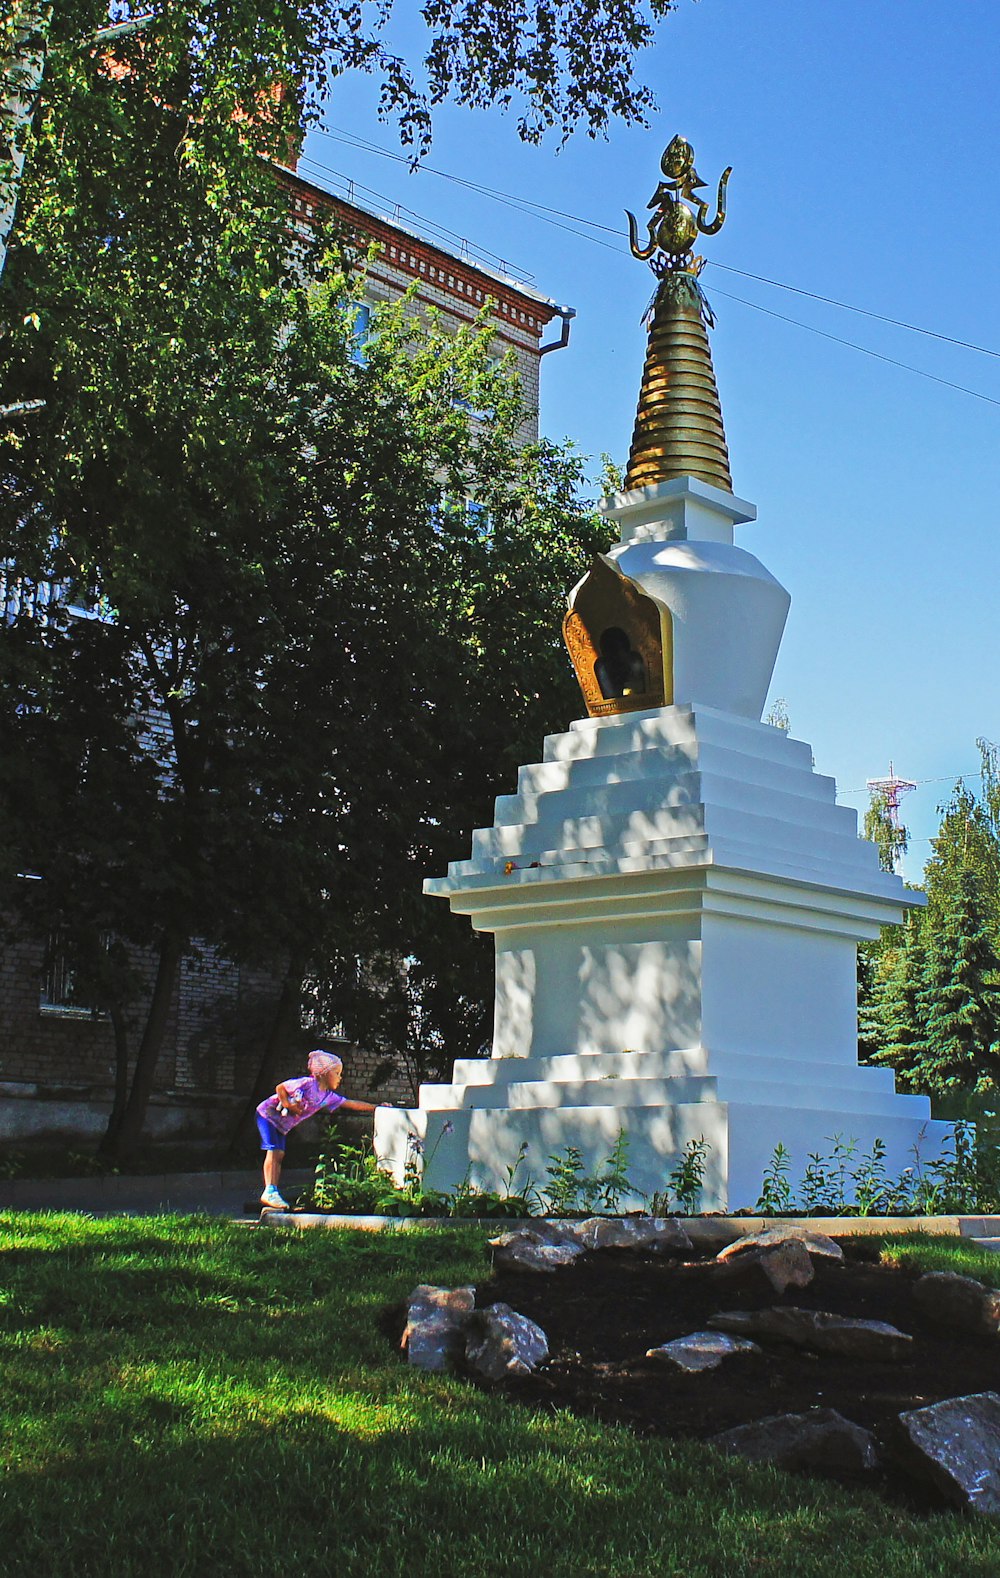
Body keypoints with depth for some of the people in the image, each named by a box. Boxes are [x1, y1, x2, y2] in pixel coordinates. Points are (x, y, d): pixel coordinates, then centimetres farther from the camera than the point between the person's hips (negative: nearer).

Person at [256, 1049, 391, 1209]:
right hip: (268, 1113, -8)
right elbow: (280, 1088, -19)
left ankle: (274, 1192, 3)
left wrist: (377, 1107, -1)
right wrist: (287, 1105, -23)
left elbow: (353, 1104, 2)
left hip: (281, 1124, 8)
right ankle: (269, 1192, -20)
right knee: (273, 1151, -15)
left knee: (279, 1154, 3)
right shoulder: (307, 1083, -23)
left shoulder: (329, 1097, 0)